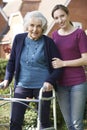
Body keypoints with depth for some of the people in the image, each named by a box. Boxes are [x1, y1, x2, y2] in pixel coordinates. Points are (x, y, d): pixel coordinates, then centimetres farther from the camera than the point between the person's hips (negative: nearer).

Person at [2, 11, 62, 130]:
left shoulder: (48, 42, -5)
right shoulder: (19, 39, 2)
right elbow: (12, 61, 12)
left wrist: (50, 81, -16)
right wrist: (7, 79, 2)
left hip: (42, 87, -2)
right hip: (22, 85, 2)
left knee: (44, 120, 7)